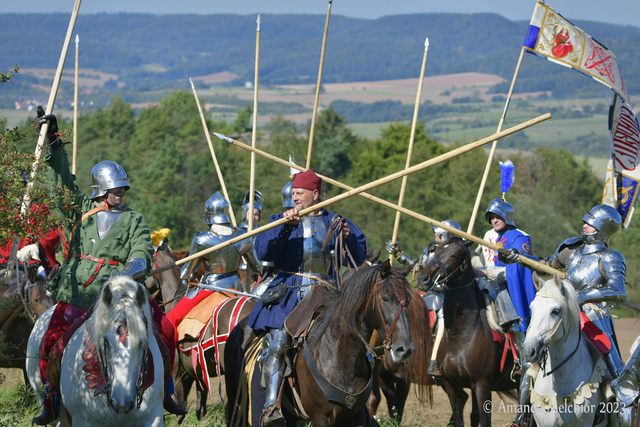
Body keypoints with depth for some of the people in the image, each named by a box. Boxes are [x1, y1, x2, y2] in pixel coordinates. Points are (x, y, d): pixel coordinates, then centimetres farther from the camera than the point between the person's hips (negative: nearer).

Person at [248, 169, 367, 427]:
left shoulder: (333, 222, 14)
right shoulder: (282, 220, 13)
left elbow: (358, 258, 10)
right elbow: (263, 251, -4)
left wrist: (348, 238, -9)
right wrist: (285, 225, -16)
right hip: (289, 290, -2)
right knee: (277, 343, -20)